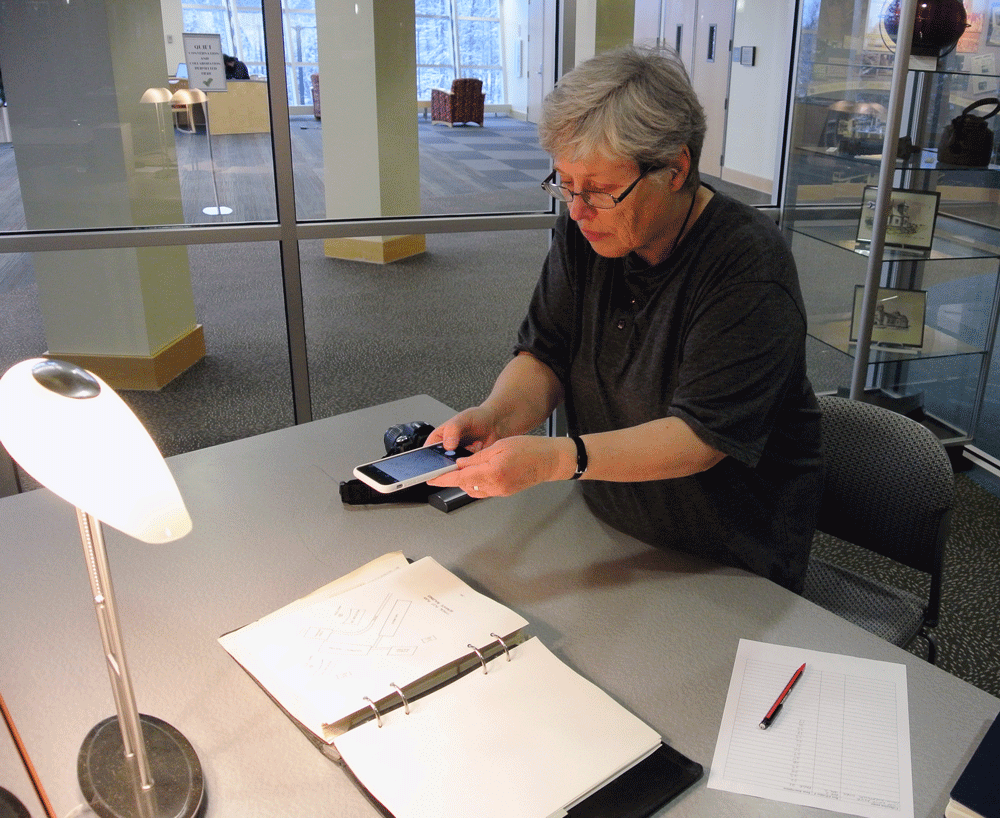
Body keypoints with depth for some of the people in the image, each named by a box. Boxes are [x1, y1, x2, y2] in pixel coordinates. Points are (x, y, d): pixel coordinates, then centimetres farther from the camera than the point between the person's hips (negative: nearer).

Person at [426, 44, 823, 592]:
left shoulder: (750, 264, -22)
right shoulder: (584, 230, -2)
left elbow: (703, 436, -26)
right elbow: (543, 356, 1)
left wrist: (558, 458, -37)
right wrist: (495, 415, -21)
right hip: (608, 529, 5)